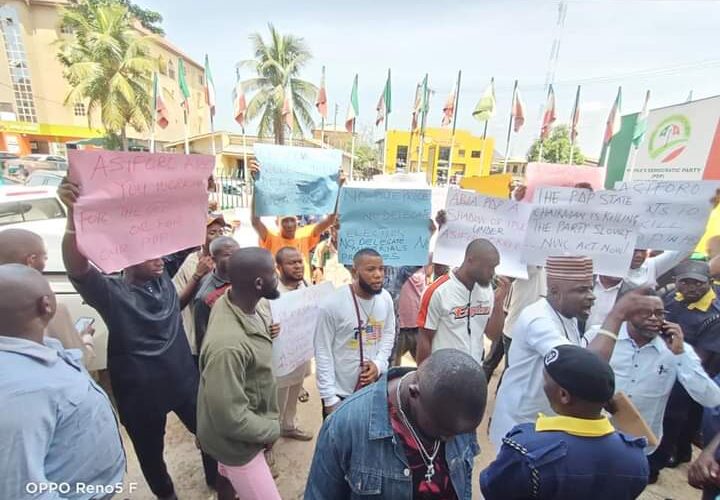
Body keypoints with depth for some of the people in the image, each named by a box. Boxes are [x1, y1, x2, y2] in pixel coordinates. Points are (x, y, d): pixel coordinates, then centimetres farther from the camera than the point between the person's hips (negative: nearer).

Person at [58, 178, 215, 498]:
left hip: (185, 382, 4)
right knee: (150, 453, 22)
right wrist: (73, 213, -48)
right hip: (141, 394, -3)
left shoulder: (164, 280, -3)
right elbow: (76, 265, -34)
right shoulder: (111, 292, -16)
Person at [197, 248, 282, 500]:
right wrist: (271, 430, -16)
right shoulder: (228, 345, -41)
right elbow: (230, 418, -30)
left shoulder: (254, 304, -15)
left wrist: (268, 335, -4)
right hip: (236, 440, -8)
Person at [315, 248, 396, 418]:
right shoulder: (333, 304, -21)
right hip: (341, 392, -4)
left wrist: (379, 363, -10)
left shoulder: (386, 299, -6)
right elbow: (323, 352, -15)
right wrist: (329, 397, -13)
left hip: (376, 387, 5)